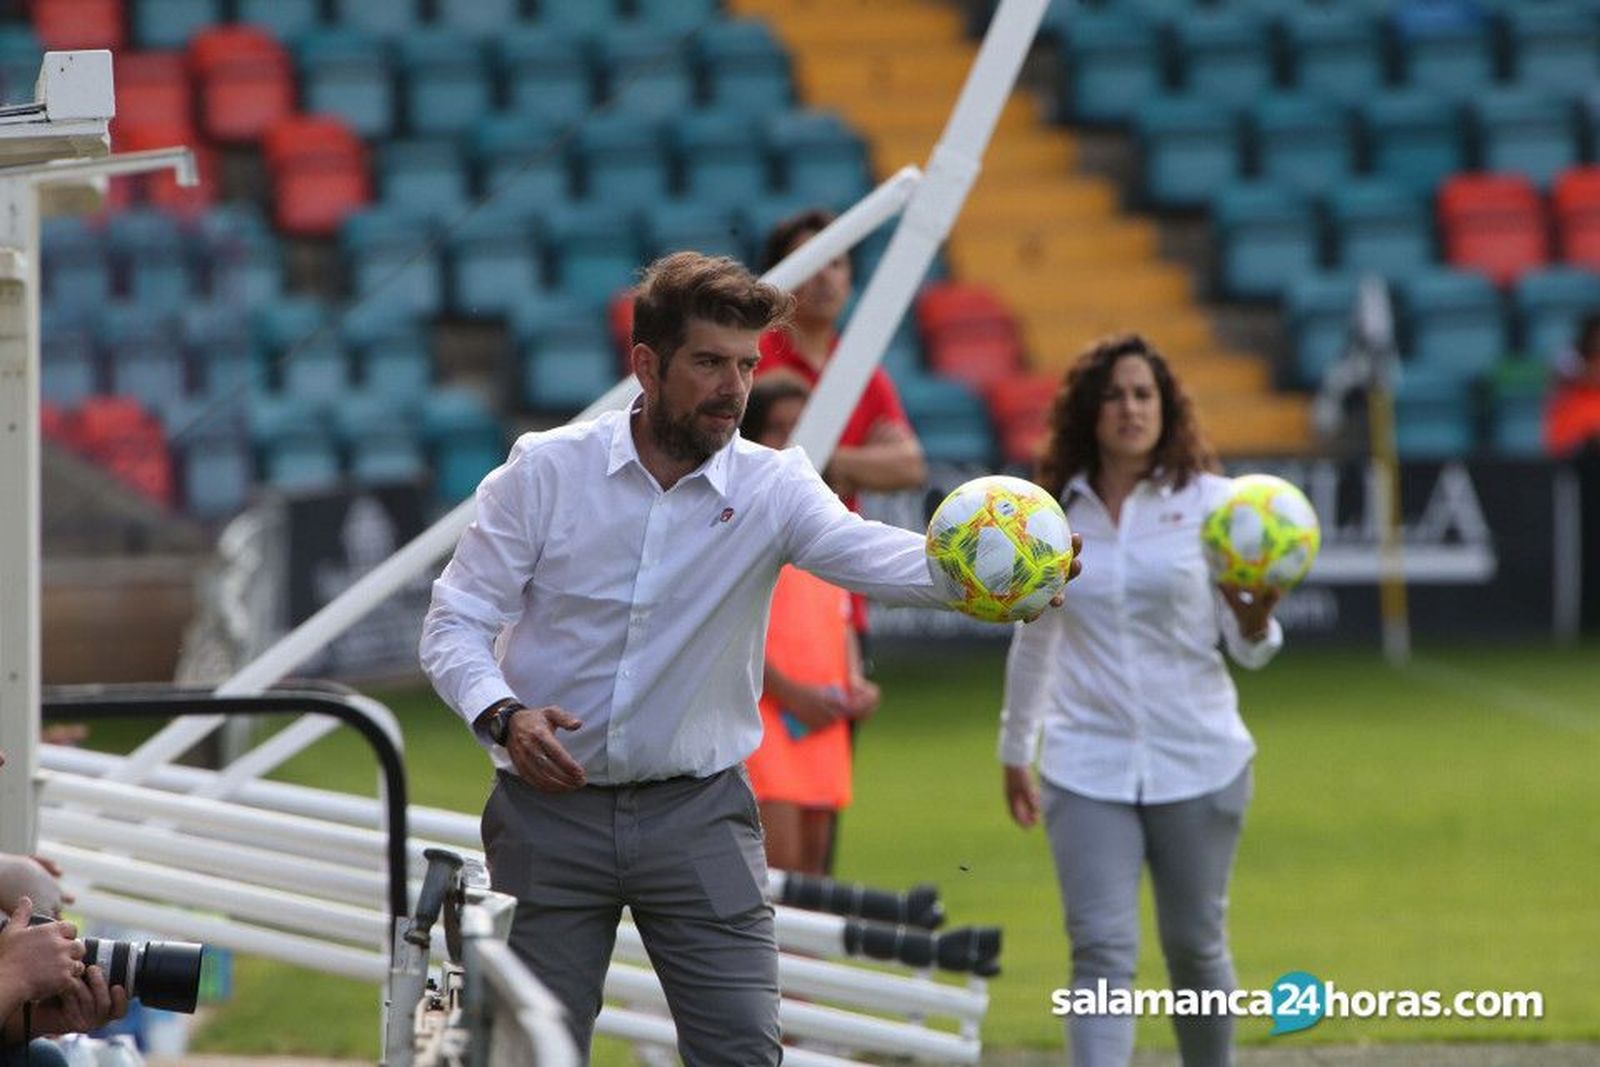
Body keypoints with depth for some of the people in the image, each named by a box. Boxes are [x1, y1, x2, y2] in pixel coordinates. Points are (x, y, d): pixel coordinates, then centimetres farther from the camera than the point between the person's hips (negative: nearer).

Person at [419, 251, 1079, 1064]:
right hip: (549, 807, -1)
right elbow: (454, 624, -3)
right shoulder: (544, 471, -5)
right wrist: (503, 715, -24)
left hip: (698, 813, 1)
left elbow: (863, 551, -25)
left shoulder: (771, 487, -5)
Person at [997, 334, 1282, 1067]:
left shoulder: (1209, 503, 0)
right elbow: (1033, 641, 19)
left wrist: (1255, 619, -25)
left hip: (1198, 760, 0)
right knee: (1102, 951, -11)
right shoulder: (1052, 513, 5)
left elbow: (1250, 648, -1)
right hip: (1088, 765, 0)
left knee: (1195, 946, 10)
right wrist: (1014, 750, 26)